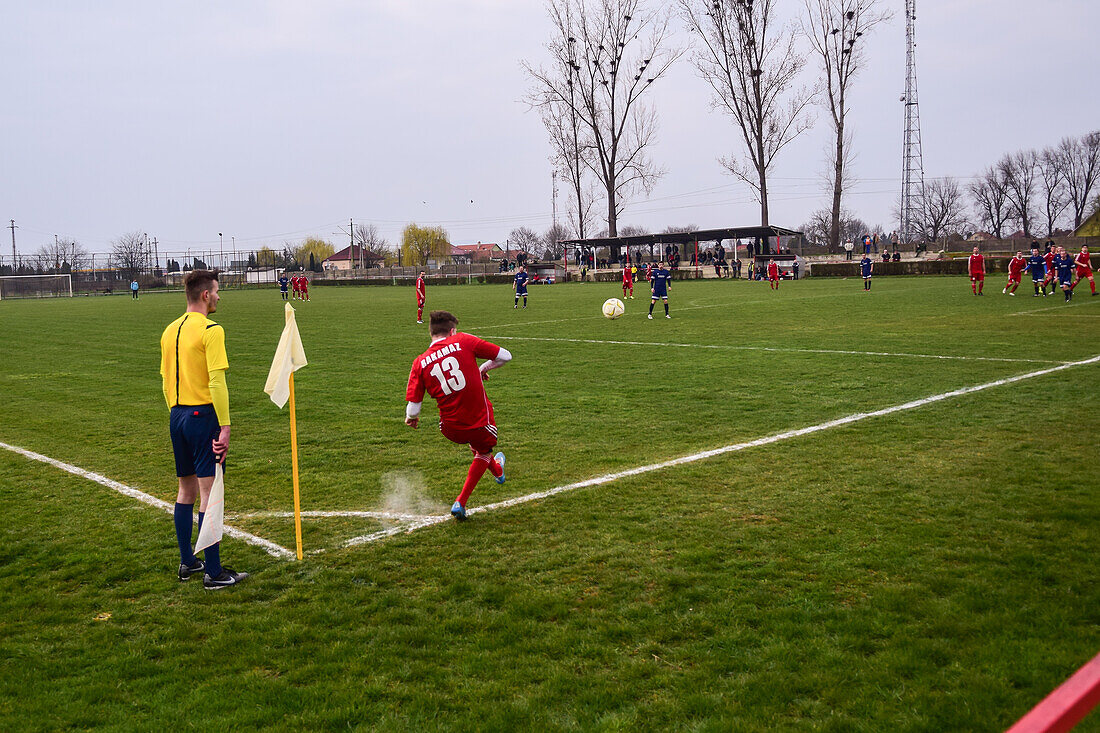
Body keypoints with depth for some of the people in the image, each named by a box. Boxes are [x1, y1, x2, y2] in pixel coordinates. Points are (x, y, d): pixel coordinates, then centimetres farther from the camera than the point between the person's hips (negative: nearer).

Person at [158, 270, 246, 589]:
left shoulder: (170, 331, 12)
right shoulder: (211, 330, -13)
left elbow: (165, 381, 17)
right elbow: (217, 382, -19)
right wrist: (225, 426, -17)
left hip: (177, 416, 8)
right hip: (204, 414, -8)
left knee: (186, 491, 17)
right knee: (209, 493, -4)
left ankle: (187, 562, 27)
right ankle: (213, 572, 0)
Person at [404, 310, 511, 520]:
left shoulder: (420, 363, -3)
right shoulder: (464, 341, -8)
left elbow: (413, 409, -6)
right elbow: (504, 356, -2)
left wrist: (410, 418, 17)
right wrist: (484, 368, 17)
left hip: (451, 430, 3)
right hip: (481, 424, -3)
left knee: (473, 441, 38)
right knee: (484, 451, 31)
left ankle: (497, 470, 63)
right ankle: (460, 503, 26)